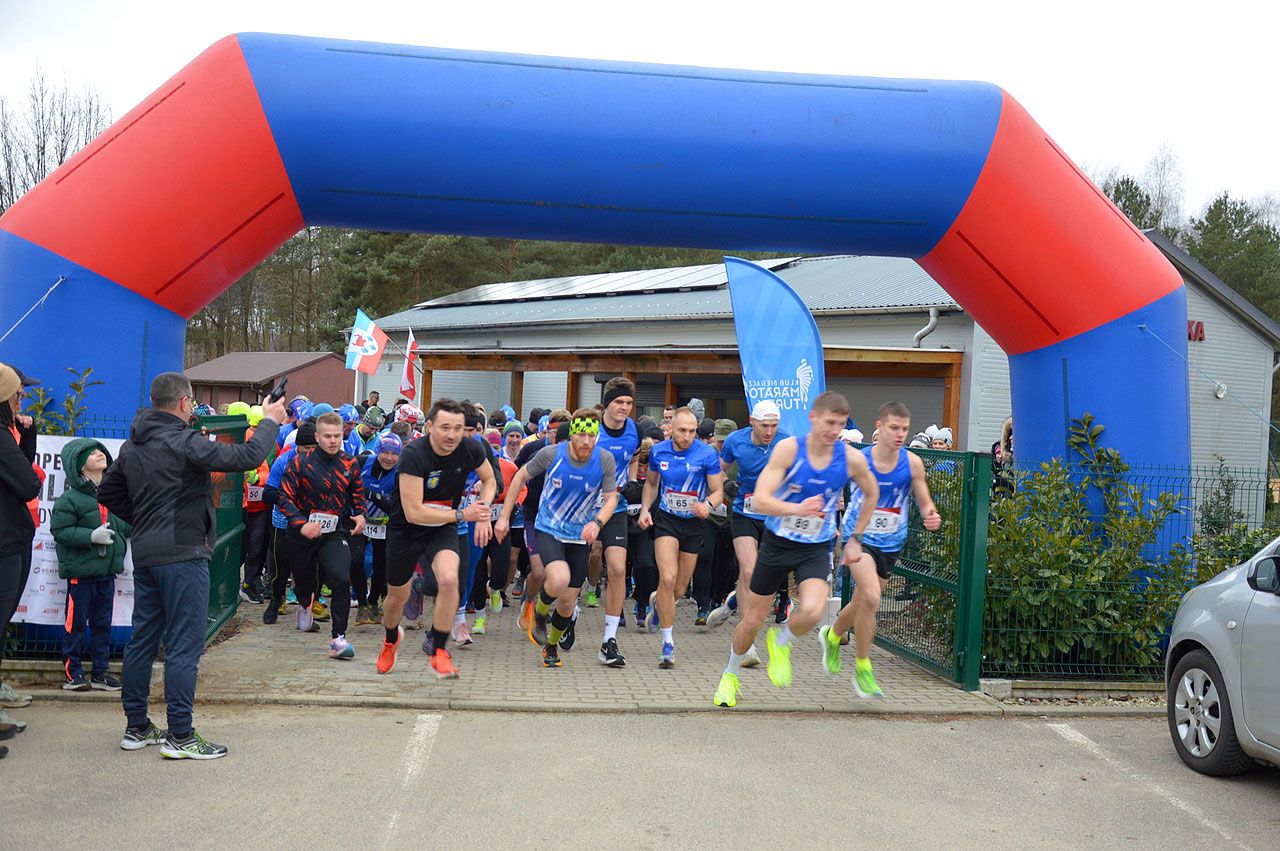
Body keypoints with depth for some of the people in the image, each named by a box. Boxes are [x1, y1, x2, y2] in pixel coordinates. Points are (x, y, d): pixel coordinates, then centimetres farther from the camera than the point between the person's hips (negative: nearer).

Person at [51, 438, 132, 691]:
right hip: (81, 571, -6)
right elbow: (60, 530, -14)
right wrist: (91, 536, -22)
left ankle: (100, 672, 20)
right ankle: (73, 672, 14)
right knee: (76, 623, 3)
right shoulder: (70, 498, -11)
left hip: (107, 571, 6)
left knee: (103, 623, 12)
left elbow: (126, 525, 18)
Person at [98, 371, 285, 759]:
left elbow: (107, 492, 20)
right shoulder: (183, 442, -16)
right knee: (184, 644, -3)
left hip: (144, 553, 9)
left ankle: (136, 727, 23)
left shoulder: (132, 446, 10)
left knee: (143, 639, 14)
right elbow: (246, 457, -21)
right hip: (182, 554, -9)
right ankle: (180, 736, 0)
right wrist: (270, 421, -6)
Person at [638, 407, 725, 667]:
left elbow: (718, 491, -8)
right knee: (668, 578, -20)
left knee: (679, 590, 8)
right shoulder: (658, 451, -4)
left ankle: (658, 602, 46)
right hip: (666, 519, 0)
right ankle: (668, 643, -9)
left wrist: (707, 505, -29)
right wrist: (645, 510, 1)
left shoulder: (707, 455, -13)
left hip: (693, 523, 0)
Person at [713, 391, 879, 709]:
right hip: (777, 542, -1)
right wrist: (797, 509, -41)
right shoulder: (788, 448, -17)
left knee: (812, 611, -26)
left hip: (817, 548, 1)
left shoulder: (851, 458, -10)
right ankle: (730, 675, 37)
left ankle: (780, 642, 10)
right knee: (752, 620, 8)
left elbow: (872, 494, 12)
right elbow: (759, 501, -24)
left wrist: (855, 538, 12)